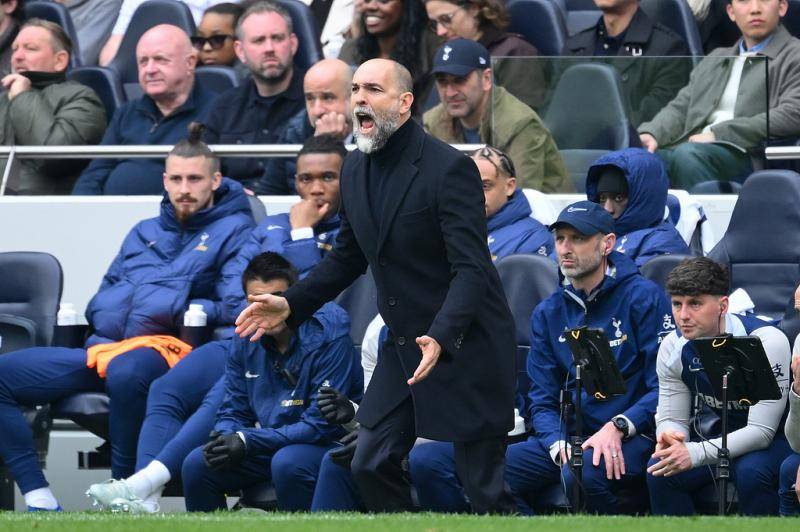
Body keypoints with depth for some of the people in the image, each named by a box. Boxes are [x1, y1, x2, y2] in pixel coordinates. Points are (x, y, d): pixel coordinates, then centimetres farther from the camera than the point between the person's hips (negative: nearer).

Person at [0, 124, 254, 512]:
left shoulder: (234, 230, 9)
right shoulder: (144, 232, 31)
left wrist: (186, 310, -14)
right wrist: (100, 311, 11)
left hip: (166, 345, -7)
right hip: (102, 346, 7)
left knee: (125, 371, -44)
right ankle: (38, 497, -19)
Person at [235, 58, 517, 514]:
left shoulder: (450, 168, -19)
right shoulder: (356, 171, 5)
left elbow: (471, 269, -24)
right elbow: (348, 257, 18)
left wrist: (442, 338, -37)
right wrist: (291, 305, 6)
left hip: (466, 350, -8)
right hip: (406, 347, 8)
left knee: (484, 486, -4)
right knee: (372, 464, 7)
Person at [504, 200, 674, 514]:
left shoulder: (643, 297, -2)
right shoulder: (547, 314, 15)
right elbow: (542, 400, 11)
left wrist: (618, 428, -22)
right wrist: (560, 446, -10)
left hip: (630, 438, -5)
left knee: (582, 473, -38)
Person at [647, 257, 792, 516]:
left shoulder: (767, 341, -26)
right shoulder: (673, 347, -9)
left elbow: (762, 430, -29)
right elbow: (672, 418, -3)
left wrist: (695, 453, -41)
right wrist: (669, 437, -30)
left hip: (774, 439, -5)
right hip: (719, 437, 5)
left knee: (751, 472, -37)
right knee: (660, 470, -21)